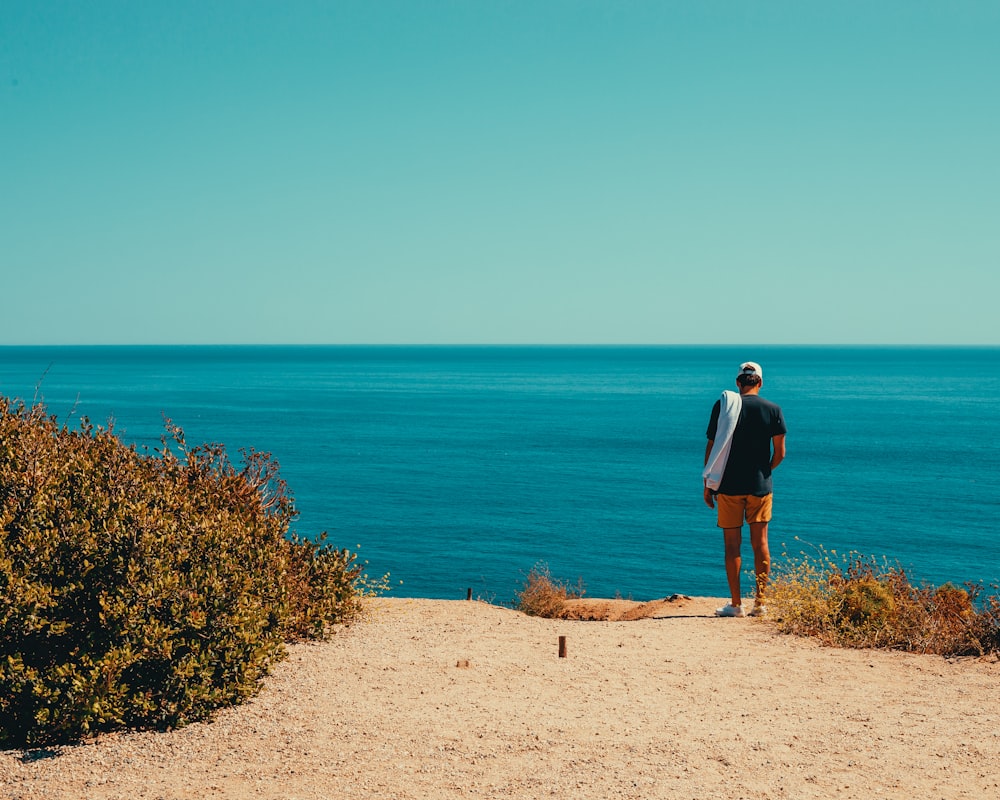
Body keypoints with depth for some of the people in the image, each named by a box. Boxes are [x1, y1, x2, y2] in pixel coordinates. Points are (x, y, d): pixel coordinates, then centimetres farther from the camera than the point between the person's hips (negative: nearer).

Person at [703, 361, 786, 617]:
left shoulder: (723, 405, -3)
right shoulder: (773, 409, 0)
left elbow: (711, 447, -2)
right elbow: (780, 453, 1)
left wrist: (707, 484, 5)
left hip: (729, 486, -1)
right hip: (760, 486, 1)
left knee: (732, 545, 4)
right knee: (760, 542, 8)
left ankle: (736, 604, 6)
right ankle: (760, 601, 7)